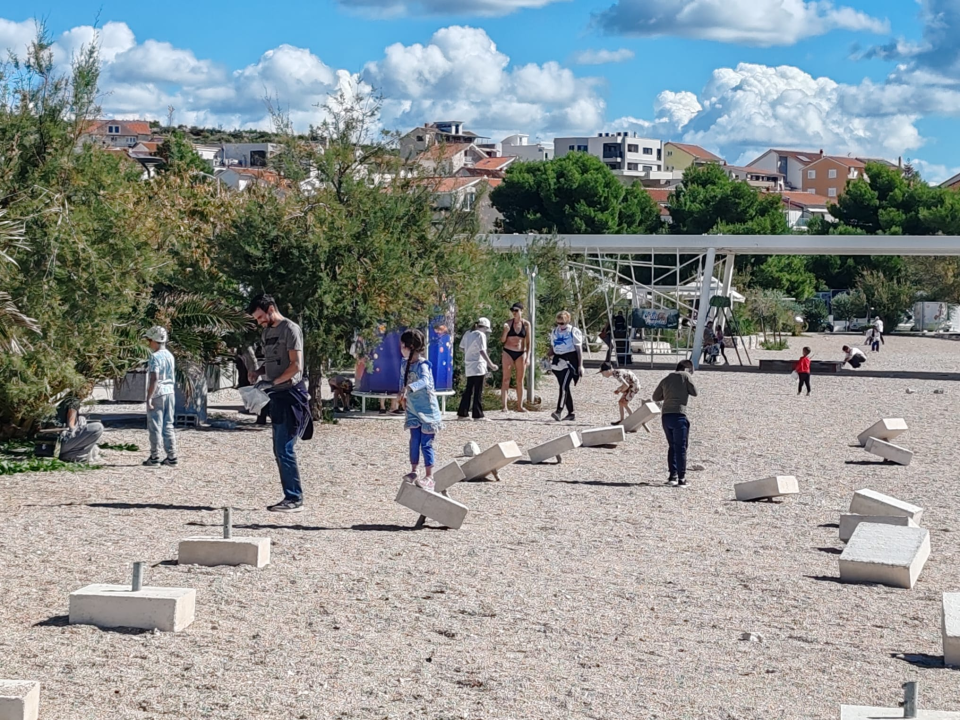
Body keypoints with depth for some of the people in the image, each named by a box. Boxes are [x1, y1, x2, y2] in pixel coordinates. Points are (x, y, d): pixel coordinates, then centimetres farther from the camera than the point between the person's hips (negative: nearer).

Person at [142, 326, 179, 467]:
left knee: (155, 426, 0)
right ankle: (172, 457, 9)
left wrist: (149, 397, -21)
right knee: (168, 426, 10)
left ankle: (154, 458, 4)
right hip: (170, 392, 7)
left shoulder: (155, 357, -14)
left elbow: (154, 378, -22)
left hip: (157, 394, -7)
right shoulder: (170, 356, 11)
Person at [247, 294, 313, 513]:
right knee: (279, 451, 10)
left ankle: (294, 499, -7)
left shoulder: (290, 329, -10)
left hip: (290, 395, -9)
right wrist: (259, 371, 5)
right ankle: (291, 497, 15)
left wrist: (272, 382, -20)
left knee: (285, 450, -11)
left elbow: (296, 365, -16)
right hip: (277, 396, 9)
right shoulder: (266, 333, 17)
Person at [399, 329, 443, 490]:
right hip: (413, 409, 6)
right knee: (414, 441, 7)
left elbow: (424, 380, -41)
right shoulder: (406, 364, 4)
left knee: (426, 444, -3)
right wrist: (403, 396, 10)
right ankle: (413, 471, 16)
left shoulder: (422, 365, -21)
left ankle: (429, 477, 2)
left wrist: (408, 388, -54)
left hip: (427, 409, -6)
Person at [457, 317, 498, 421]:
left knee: (468, 390, 13)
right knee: (478, 391, -3)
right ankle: (478, 415, -2)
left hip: (469, 367, 8)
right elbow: (482, 351, -20)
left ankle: (462, 414, 14)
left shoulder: (467, 334, 10)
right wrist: (491, 364, -20)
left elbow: (461, 347, 18)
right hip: (478, 367, -8)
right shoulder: (480, 335, -13)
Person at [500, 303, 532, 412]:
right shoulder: (508, 323, -1)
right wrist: (505, 331, -15)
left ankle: (520, 406, 12)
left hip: (521, 353, 1)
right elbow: (502, 341, 3)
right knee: (506, 379, -5)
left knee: (520, 380, 6)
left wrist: (528, 357, -2)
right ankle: (504, 405, -9)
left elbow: (528, 342, 4)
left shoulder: (526, 324, 1)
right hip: (508, 352, -1)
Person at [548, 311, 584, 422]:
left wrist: (580, 365, -8)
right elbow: (552, 348, 22)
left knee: (564, 386, -18)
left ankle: (558, 411, -27)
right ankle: (571, 413, 15)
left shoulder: (573, 332, -4)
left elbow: (579, 349, -4)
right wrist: (547, 356, 1)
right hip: (558, 360, 7)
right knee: (564, 388, 8)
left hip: (570, 360, -7)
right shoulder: (554, 332, 13)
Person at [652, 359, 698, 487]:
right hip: (678, 415, -5)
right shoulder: (686, 376, 2)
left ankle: (673, 476, 16)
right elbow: (694, 393, 4)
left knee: (672, 446, 16)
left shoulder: (666, 379, 17)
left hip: (665, 415, 5)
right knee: (681, 447, 0)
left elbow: (655, 397, 21)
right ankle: (681, 478, -1)